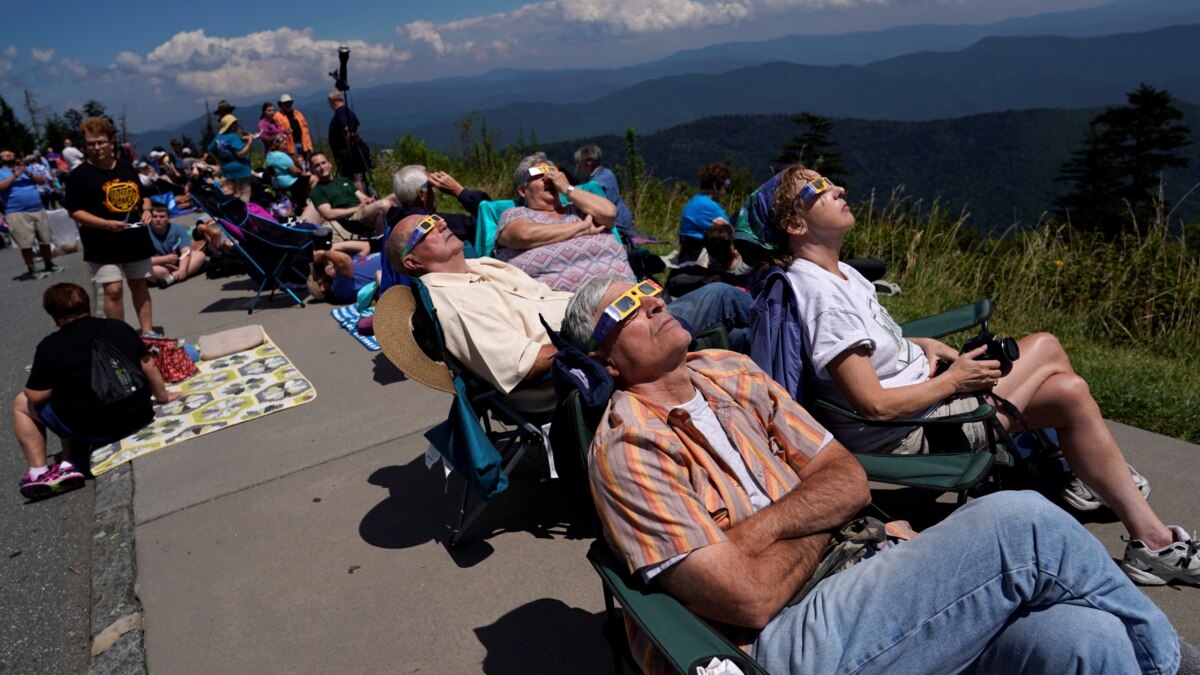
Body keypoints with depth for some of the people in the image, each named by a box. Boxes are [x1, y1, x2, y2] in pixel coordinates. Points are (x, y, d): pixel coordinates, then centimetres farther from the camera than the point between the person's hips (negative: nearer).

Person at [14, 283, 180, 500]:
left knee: (21, 403, 18)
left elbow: (36, 397, -3)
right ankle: (69, 465, 15)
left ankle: (39, 473, 11)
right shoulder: (121, 328, 5)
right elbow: (149, 367, 10)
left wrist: (41, 376, 17)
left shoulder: (50, 346, -6)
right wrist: (162, 396, 23)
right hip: (137, 419, 5)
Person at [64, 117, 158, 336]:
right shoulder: (78, 175, -6)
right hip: (102, 244, -5)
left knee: (139, 285, 12)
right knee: (113, 289, -10)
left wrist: (146, 210, -2)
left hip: (135, 237, 5)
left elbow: (143, 195, 20)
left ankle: (148, 332, 21)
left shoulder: (127, 167, 9)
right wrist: (106, 224, -22)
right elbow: (75, 211, -9)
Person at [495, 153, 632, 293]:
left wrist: (567, 188, 9)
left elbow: (609, 213, 5)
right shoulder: (515, 215, 13)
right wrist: (583, 227, 0)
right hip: (553, 290, -2)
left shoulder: (577, 209, 23)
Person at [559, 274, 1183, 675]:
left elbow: (850, 479, 6)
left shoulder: (729, 371, 9)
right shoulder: (627, 447, -13)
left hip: (849, 585, 6)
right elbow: (751, 599, -17)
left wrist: (760, 529, -11)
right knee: (1021, 523, -15)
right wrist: (818, 522, -1)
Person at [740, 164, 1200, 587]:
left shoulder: (836, 271, 6)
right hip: (906, 434, -9)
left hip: (921, 387, 10)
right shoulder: (820, 294, -26)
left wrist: (921, 346, 4)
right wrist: (951, 381, -13)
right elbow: (873, 404, -27)